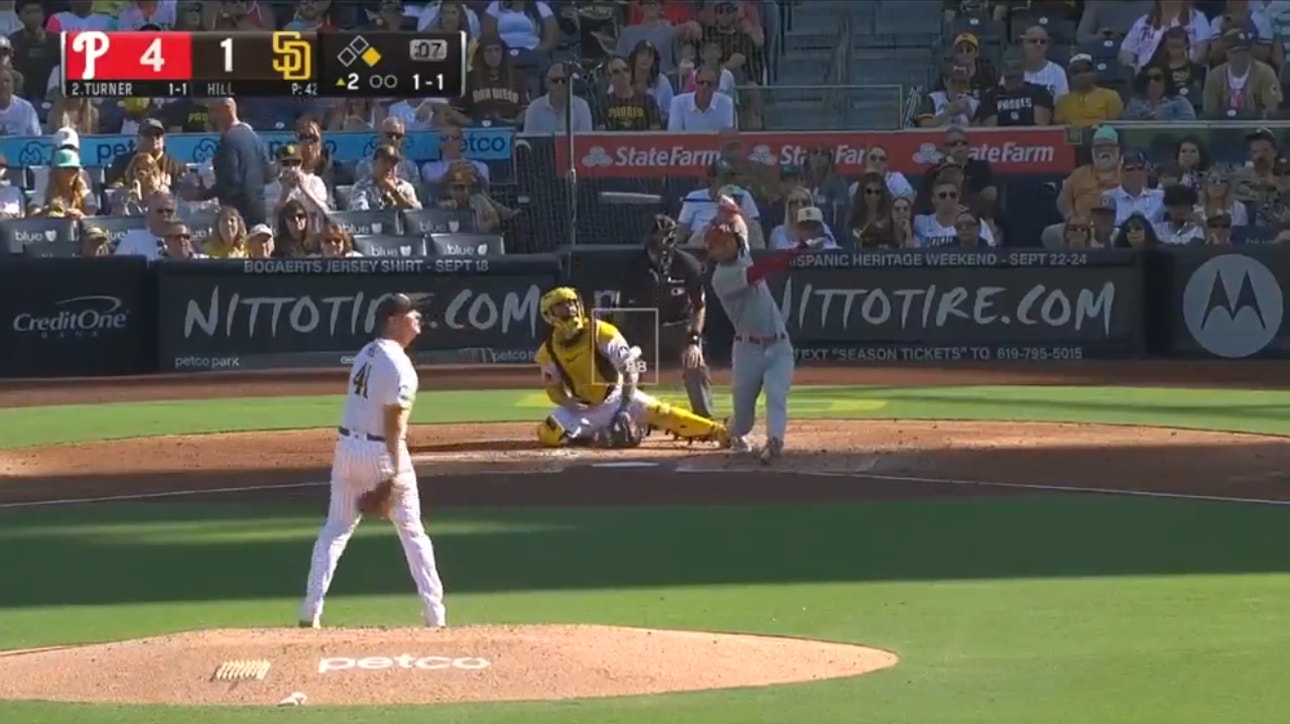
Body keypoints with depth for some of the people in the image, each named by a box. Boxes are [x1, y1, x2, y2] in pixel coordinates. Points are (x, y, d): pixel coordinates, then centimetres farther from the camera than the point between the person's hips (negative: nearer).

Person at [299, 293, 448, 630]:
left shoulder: (366, 354, 10)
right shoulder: (399, 367, -16)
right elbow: (394, 425, -20)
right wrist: (395, 475, -22)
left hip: (346, 446, 7)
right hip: (380, 451, -7)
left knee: (335, 529, 12)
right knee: (412, 532, 4)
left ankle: (310, 611, 5)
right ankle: (435, 615, 5)